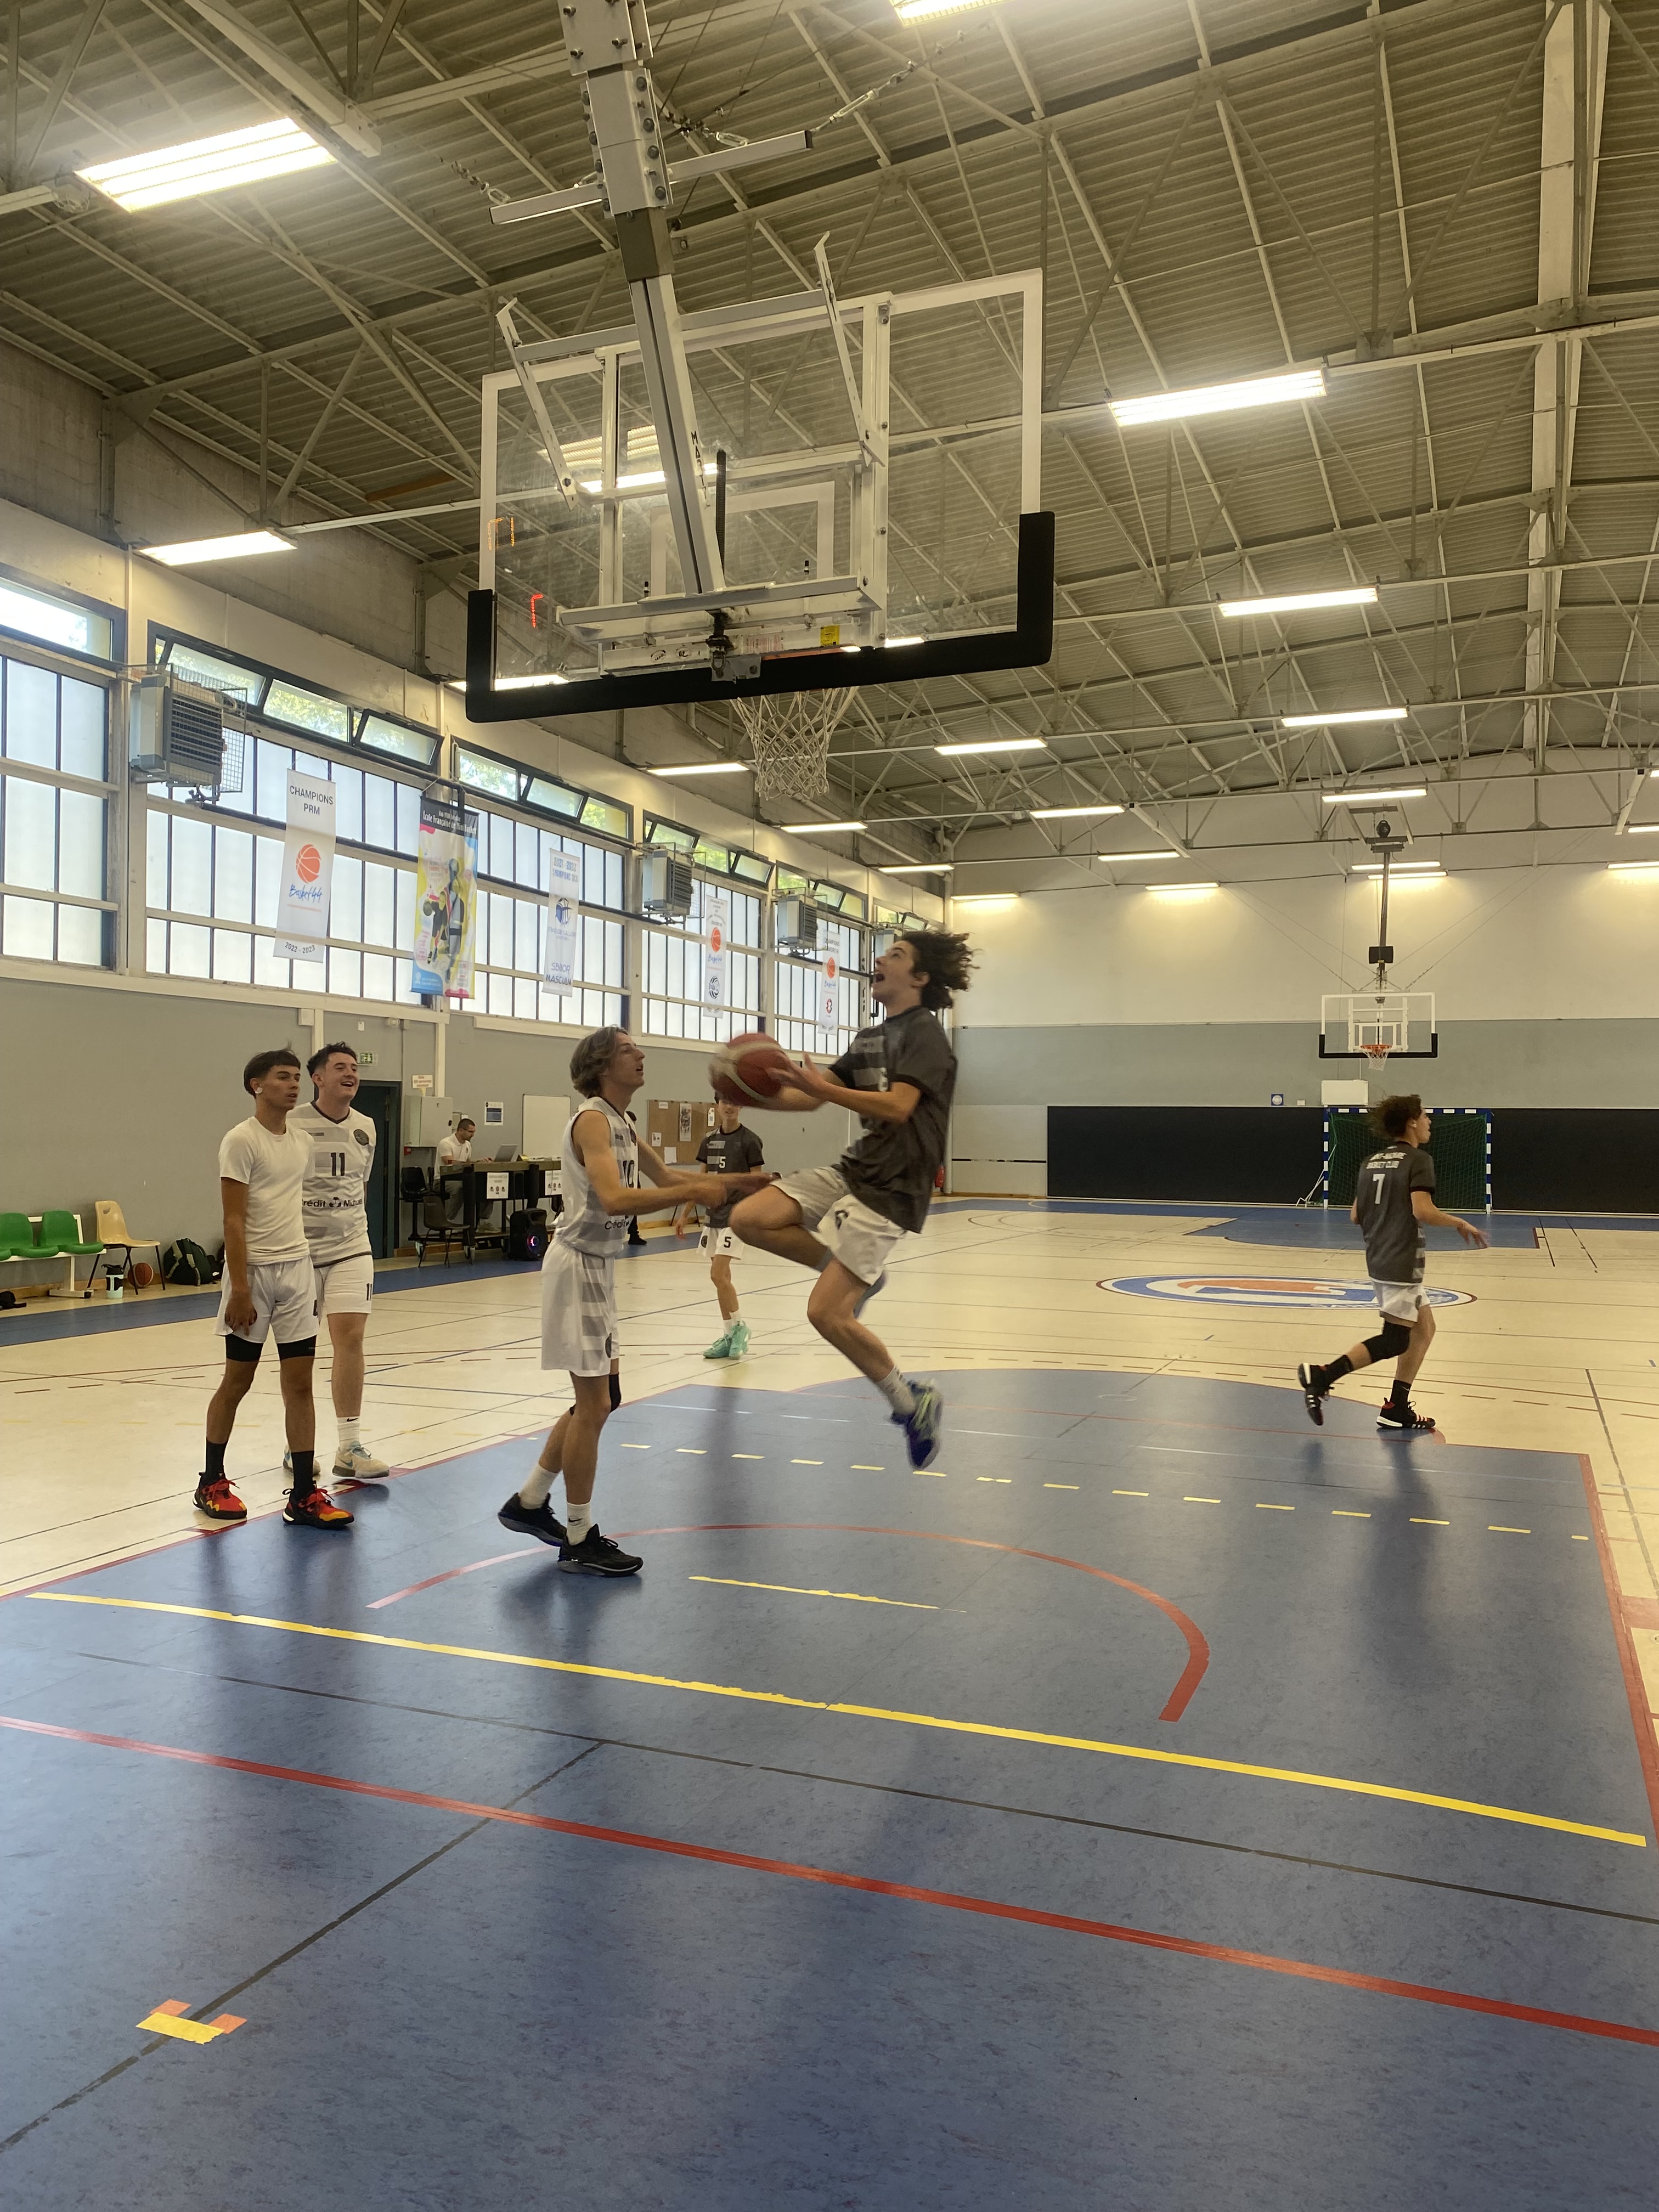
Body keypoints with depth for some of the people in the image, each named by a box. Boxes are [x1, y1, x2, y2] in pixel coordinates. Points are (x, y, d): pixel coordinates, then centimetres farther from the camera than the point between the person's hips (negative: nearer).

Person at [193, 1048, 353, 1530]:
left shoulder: (302, 1142, 10)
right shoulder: (241, 1140, -10)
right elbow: (234, 1220, -14)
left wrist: (304, 1267, 16)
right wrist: (240, 1288, -18)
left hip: (298, 1269, 6)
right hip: (255, 1271, -6)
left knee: (299, 1384, 3)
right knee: (237, 1381, 7)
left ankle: (304, 1495, 7)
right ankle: (211, 1482, 24)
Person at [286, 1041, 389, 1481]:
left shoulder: (365, 1127, 6)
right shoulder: (292, 1125, -10)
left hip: (351, 1248, 4)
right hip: (300, 1248, -3)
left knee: (350, 1337, -4)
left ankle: (350, 1447, 3)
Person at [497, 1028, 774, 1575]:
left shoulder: (622, 1123, 13)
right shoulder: (592, 1120, -17)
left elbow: (663, 1174, 23)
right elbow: (615, 1198, -31)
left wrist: (735, 1182, 14)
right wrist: (694, 1193, -29)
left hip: (598, 1265, 10)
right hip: (578, 1265, -10)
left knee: (601, 1399, 16)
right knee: (594, 1404, -4)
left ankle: (529, 1502, 29)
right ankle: (579, 1541, 8)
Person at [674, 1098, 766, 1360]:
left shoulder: (749, 1140, -8)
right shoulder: (710, 1140, 9)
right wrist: (685, 1214, 13)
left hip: (736, 1215, -6)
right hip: (713, 1215, 6)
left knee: (718, 1274, -13)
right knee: (722, 1276, 9)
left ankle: (739, 1327, 5)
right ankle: (728, 1337, 17)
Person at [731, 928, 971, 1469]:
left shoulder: (925, 1033, -9)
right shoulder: (870, 1039, 17)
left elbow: (897, 1107, -24)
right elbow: (807, 1098, 17)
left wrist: (820, 1086, -23)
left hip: (890, 1188, -8)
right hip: (852, 1168, 8)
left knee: (827, 1314, -13)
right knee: (749, 1219, -9)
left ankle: (913, 1403, 8)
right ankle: (858, 1275, 7)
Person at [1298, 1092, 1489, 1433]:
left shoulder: (1372, 1162, 13)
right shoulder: (1418, 1159, -10)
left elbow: (1355, 1215, 13)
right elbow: (1423, 1210, -23)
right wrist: (1461, 1224, -8)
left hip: (1380, 1260, 9)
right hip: (1402, 1262, -9)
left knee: (1423, 1329, 15)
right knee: (1395, 1340, -4)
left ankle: (1397, 1410, 14)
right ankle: (1322, 1378, -11)